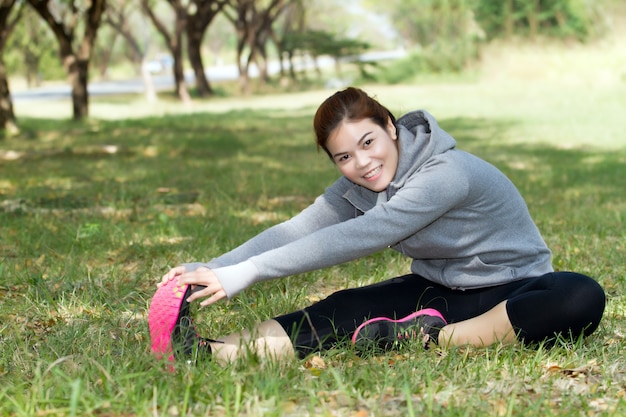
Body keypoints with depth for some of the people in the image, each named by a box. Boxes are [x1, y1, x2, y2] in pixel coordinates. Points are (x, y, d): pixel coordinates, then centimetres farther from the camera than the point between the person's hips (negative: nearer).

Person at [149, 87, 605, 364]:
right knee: (345, 311, -23)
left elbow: (353, 240, -32)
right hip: (436, 291, 5)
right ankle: (205, 351, -40)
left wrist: (244, 274, -34)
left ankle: (431, 339, -36)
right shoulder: (356, 187, -2)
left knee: (582, 298, -38)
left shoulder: (446, 174, -28)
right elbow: (294, 232, -13)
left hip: (511, 290, -5)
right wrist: (210, 270, -28)